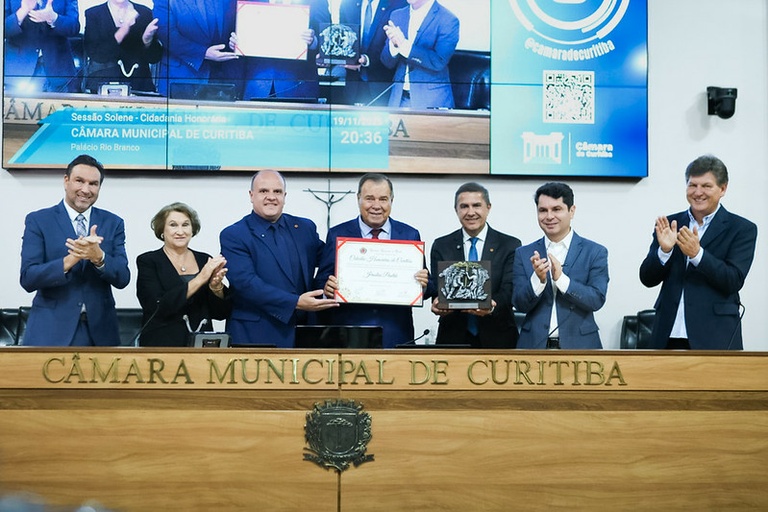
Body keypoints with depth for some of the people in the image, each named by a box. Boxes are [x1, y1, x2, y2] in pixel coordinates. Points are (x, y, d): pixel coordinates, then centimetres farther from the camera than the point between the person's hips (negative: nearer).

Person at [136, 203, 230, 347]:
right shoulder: (147, 261, 3)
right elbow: (158, 308, -11)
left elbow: (221, 313, 10)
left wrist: (216, 286, -9)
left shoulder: (205, 260, 11)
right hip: (162, 345, -3)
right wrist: (200, 279, -13)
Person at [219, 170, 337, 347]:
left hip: (302, 331, 4)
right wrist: (296, 303, -20)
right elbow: (245, 282, -13)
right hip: (254, 335, -3)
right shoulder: (233, 235, -2)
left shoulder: (305, 228, 11)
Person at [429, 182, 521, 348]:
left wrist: (491, 306, -31)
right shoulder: (441, 246, 5)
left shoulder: (510, 246, -1)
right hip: (453, 336, 1)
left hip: (496, 338, -1)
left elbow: (509, 290, -10)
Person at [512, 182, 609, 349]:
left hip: (579, 344, -1)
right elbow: (520, 304, -3)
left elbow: (597, 300, -9)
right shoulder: (524, 254, 4)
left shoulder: (595, 252, -1)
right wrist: (538, 279, -20)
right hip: (534, 344, 1)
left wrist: (561, 278, -21)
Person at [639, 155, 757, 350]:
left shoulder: (742, 229, -1)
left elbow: (734, 281, -11)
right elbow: (647, 279, 3)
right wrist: (664, 250, -15)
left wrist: (697, 253, -24)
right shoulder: (669, 224, 8)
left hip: (715, 338, -3)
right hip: (668, 336, 3)